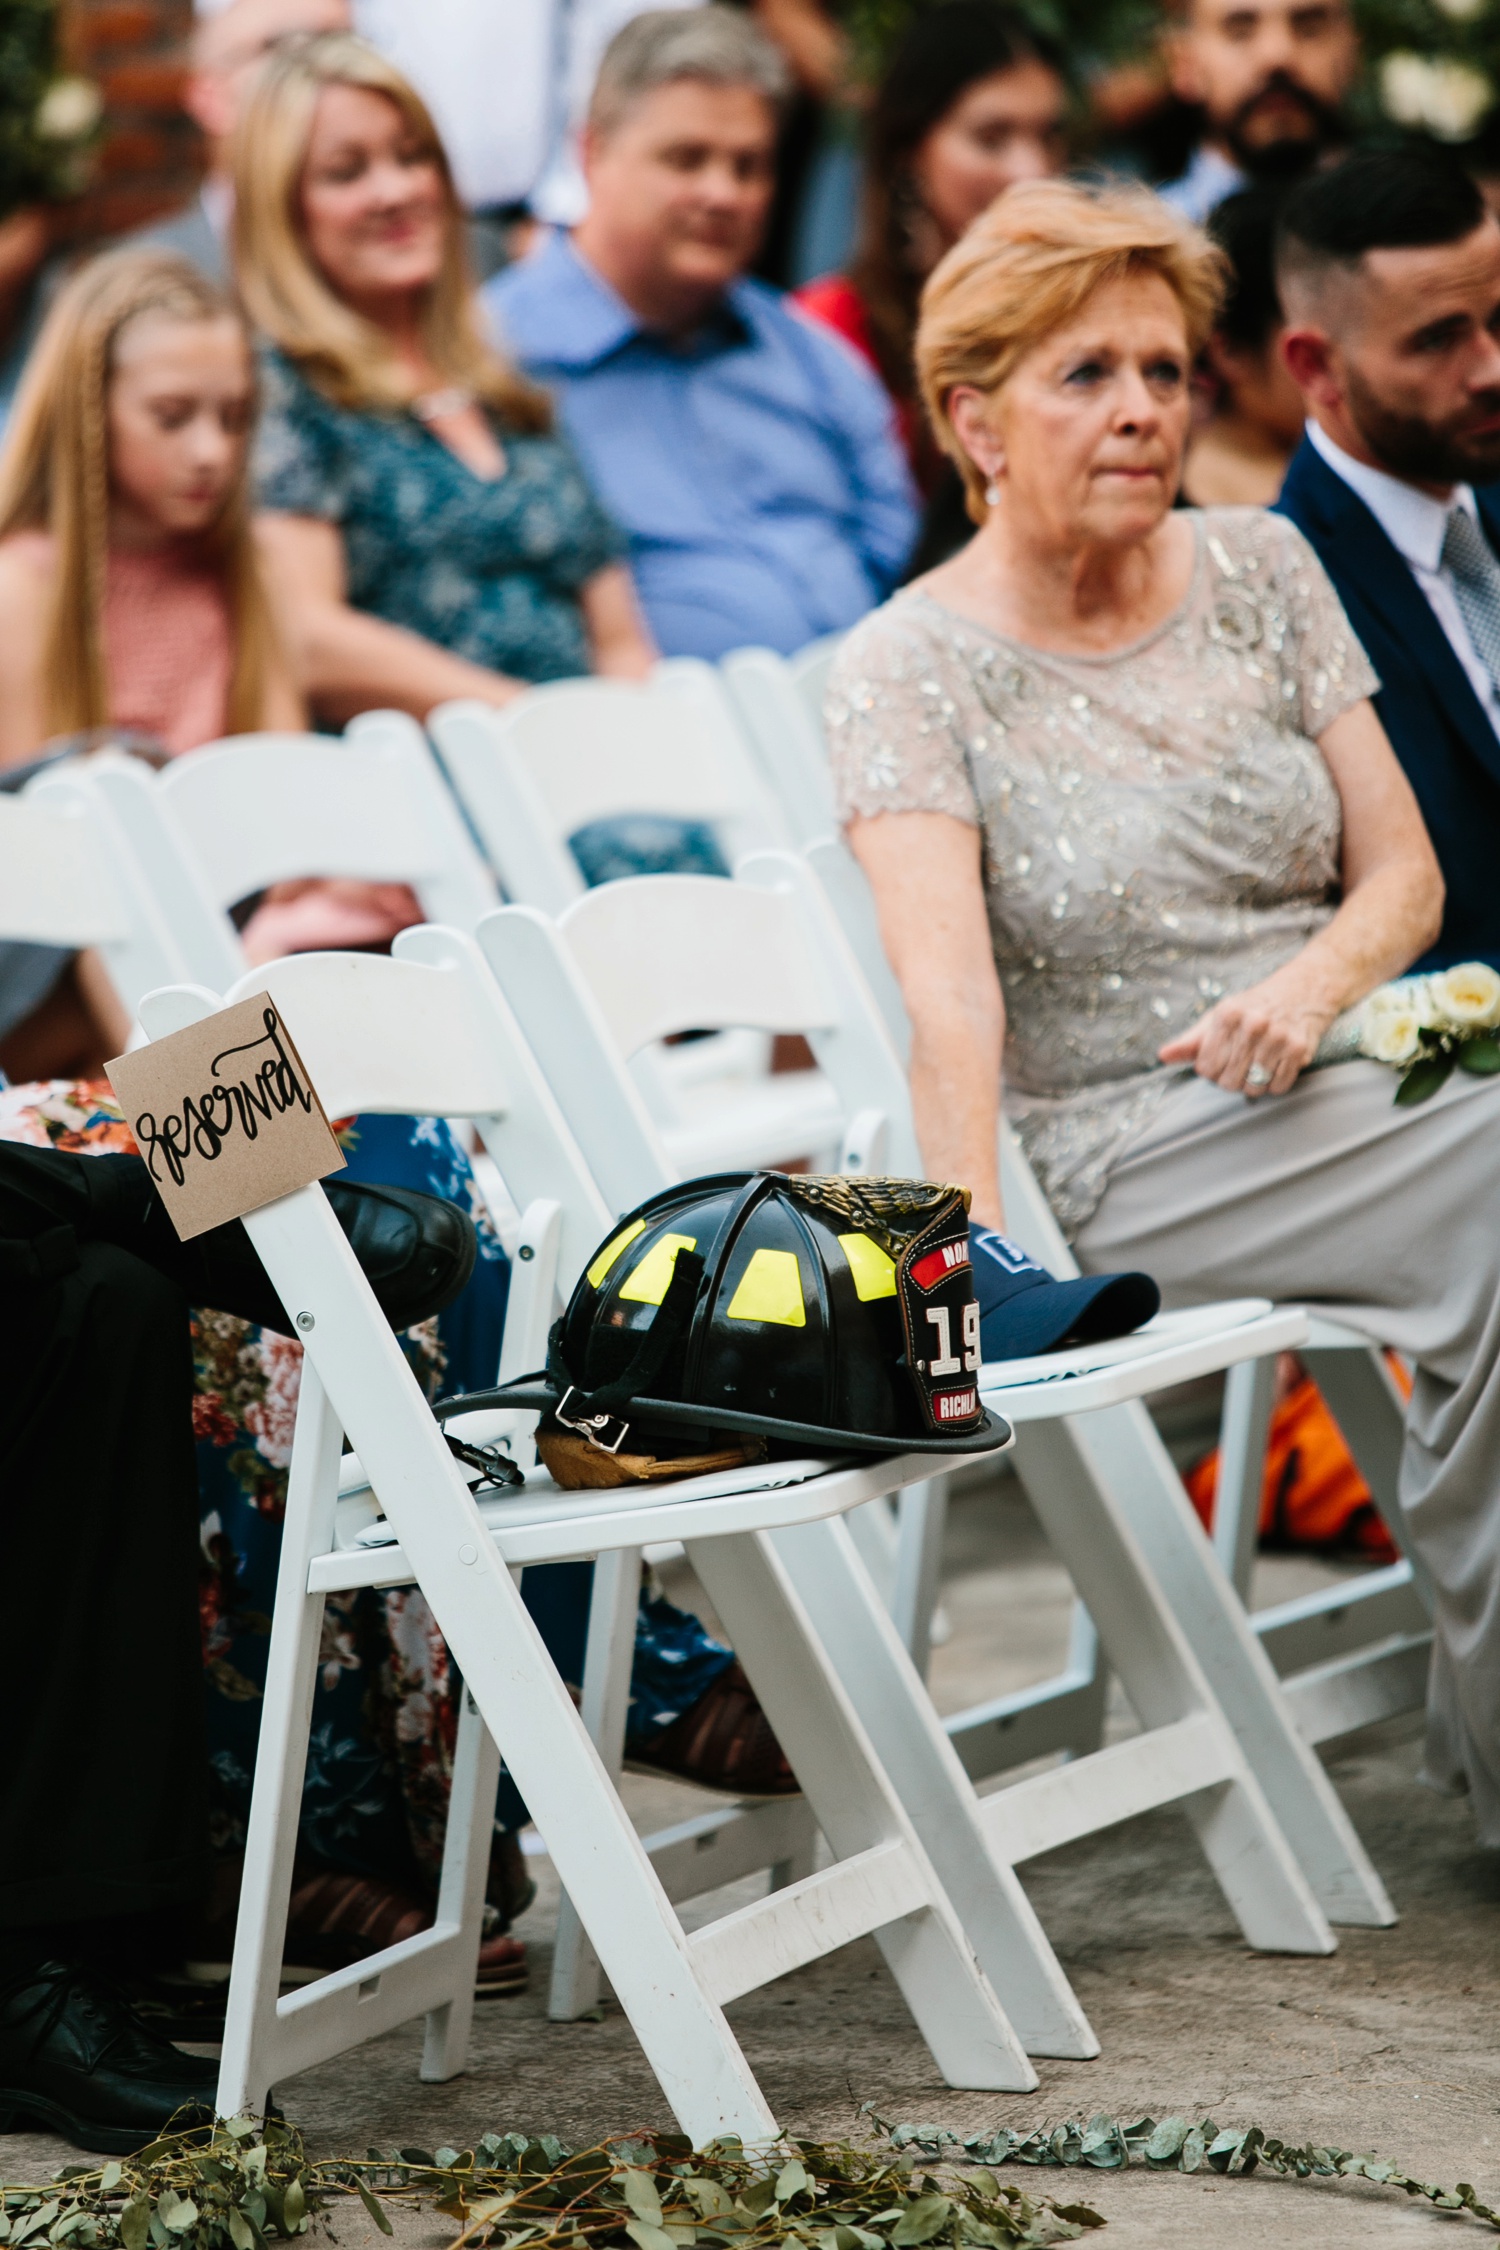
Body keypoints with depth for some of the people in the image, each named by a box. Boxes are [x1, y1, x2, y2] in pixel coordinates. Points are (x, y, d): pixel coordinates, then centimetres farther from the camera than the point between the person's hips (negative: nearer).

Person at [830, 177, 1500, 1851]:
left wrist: (1311, 986, -12)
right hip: (1139, 1152, -5)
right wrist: (975, 1249, -31)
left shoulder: (1260, 569, 11)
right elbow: (950, 988, -17)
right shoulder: (910, 668, -3)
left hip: (1339, 1074, 5)